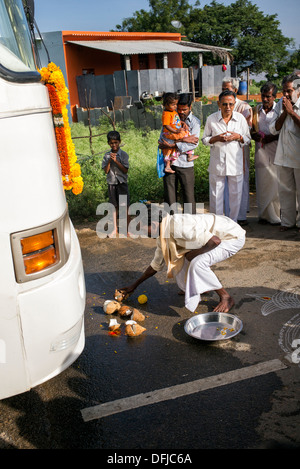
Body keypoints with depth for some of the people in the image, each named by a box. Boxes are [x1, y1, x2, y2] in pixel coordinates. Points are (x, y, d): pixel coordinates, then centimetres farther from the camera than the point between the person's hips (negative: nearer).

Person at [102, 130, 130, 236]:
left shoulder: (124, 155, -4)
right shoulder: (107, 155, 3)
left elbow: (125, 170, -10)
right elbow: (106, 171, -1)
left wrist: (116, 161, -18)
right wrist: (109, 161, -14)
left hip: (122, 183, -2)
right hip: (111, 183, 2)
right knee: (114, 206, 7)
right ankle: (115, 229, 16)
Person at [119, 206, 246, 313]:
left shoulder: (177, 225, -31)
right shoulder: (162, 236, 1)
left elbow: (215, 241, -33)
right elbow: (156, 264, 14)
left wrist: (193, 253, -19)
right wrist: (134, 285, 17)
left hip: (233, 237, -9)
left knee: (197, 263, -29)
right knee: (178, 260, 5)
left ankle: (226, 298, -8)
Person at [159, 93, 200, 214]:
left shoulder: (194, 121, 4)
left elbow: (193, 144, -11)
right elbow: (162, 142, -2)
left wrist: (172, 145, -15)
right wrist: (183, 140, -14)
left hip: (186, 164, -2)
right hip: (169, 162, 2)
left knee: (189, 196, 2)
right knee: (169, 197, 5)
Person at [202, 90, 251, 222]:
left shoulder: (240, 118, 3)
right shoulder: (211, 119, 0)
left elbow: (248, 139, 11)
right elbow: (205, 139, 7)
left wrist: (238, 137, -10)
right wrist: (217, 138, -13)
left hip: (236, 163, 1)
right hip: (217, 163, -1)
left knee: (236, 194, 7)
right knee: (216, 195, 5)